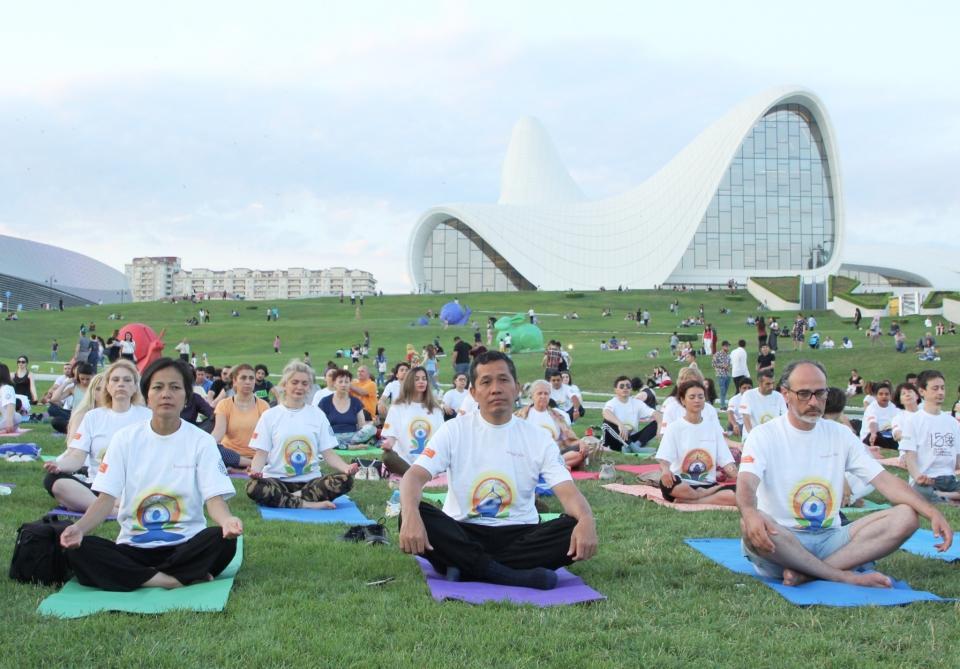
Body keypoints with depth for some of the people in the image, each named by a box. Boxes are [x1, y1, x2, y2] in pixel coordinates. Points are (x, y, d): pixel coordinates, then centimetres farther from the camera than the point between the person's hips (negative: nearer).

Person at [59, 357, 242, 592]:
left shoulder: (201, 441, 1)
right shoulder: (125, 438, 4)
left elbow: (215, 499, -9)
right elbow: (106, 498, -3)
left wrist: (227, 520, -33)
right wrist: (79, 527, -24)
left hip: (186, 547, -1)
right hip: (133, 548, 2)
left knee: (224, 539, -32)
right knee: (77, 549, -26)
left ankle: (137, 578, -20)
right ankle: (176, 581, -24)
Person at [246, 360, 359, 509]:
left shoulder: (317, 415, 10)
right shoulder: (270, 416, 6)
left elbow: (328, 453, 5)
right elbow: (261, 453, 2)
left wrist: (346, 468, -15)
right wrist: (254, 470, -21)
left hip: (310, 481, 1)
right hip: (277, 480, -1)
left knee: (345, 480, -26)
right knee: (254, 487, -35)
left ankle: (296, 497, -22)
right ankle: (311, 504, -28)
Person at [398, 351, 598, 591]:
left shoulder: (538, 438, 4)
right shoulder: (454, 431, 1)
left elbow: (567, 491, -7)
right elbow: (415, 475, -12)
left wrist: (586, 519, -32)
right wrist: (411, 515, -35)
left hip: (520, 536, 2)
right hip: (462, 536, -1)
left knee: (577, 530, -26)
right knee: (413, 518, -30)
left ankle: (467, 568, -26)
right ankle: (514, 576, -33)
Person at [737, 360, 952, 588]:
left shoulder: (840, 434, 12)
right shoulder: (765, 435, -2)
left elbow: (884, 480, 5)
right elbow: (746, 483, -19)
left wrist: (932, 513, -11)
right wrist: (750, 513, -43)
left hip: (829, 539, 5)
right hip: (780, 541, -4)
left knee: (906, 517, -15)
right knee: (751, 526, -38)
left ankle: (805, 573, -25)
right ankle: (846, 577, -25)